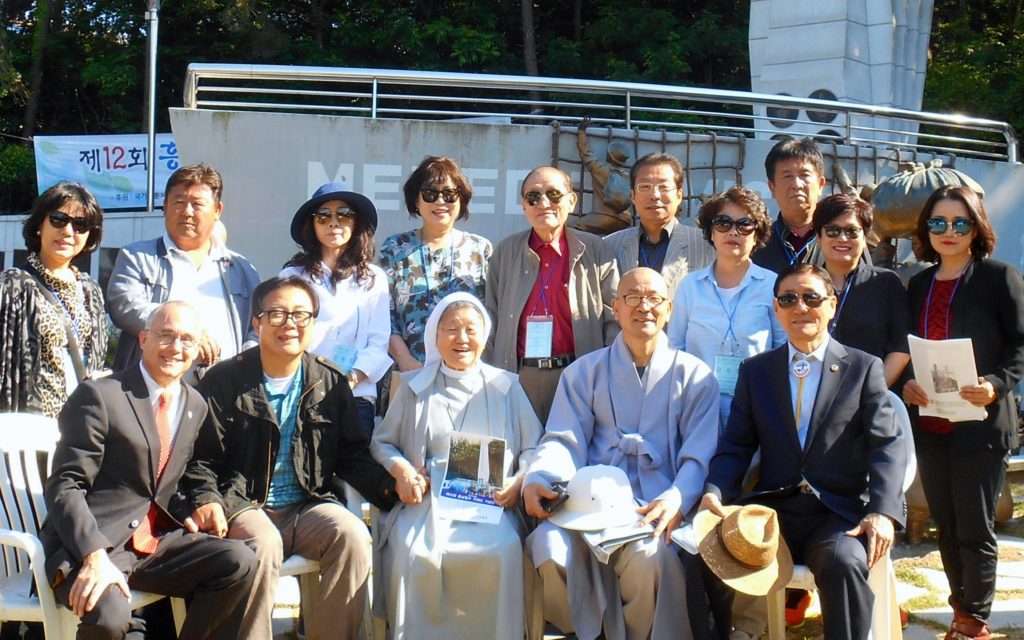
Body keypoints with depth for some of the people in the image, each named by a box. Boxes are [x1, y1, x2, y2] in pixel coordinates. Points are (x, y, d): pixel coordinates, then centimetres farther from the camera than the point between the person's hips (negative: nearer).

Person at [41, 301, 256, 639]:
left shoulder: (196, 406, 13)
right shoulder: (98, 396, -9)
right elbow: (64, 487, -13)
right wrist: (95, 557, -27)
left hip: (156, 542, 6)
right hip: (89, 548, -6)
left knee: (239, 562, -17)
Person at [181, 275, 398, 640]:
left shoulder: (331, 383, 10)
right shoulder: (225, 381, 2)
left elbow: (352, 455, 11)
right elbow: (200, 457, 1)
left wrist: (389, 488, -6)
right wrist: (206, 500, -18)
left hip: (310, 506, 3)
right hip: (244, 507, -2)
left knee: (353, 535, -27)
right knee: (263, 544, -34)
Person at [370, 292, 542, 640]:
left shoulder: (505, 386, 17)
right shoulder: (414, 386, 18)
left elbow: (533, 448, 13)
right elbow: (381, 443, 19)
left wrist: (519, 481, -8)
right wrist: (401, 469, -3)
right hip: (427, 502, 1)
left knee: (502, 552, -32)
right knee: (412, 553, -30)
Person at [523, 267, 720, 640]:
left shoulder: (694, 376, 13)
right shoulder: (584, 372, 18)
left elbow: (698, 455, 3)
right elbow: (564, 440, 8)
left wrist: (677, 499, -18)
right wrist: (537, 480, -15)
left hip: (655, 509, -1)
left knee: (651, 559, -34)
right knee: (550, 549, -30)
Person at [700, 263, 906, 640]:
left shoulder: (863, 369, 8)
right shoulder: (755, 371, 15)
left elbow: (887, 445, -2)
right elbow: (736, 446, 9)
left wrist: (884, 512, -19)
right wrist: (715, 491, -12)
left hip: (839, 515, -2)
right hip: (773, 510, 2)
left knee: (844, 563, -34)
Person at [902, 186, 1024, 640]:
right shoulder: (920, 284, 14)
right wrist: (906, 385, -2)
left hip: (980, 423, -5)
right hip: (929, 423, 5)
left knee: (974, 528, -1)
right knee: (945, 526, 12)